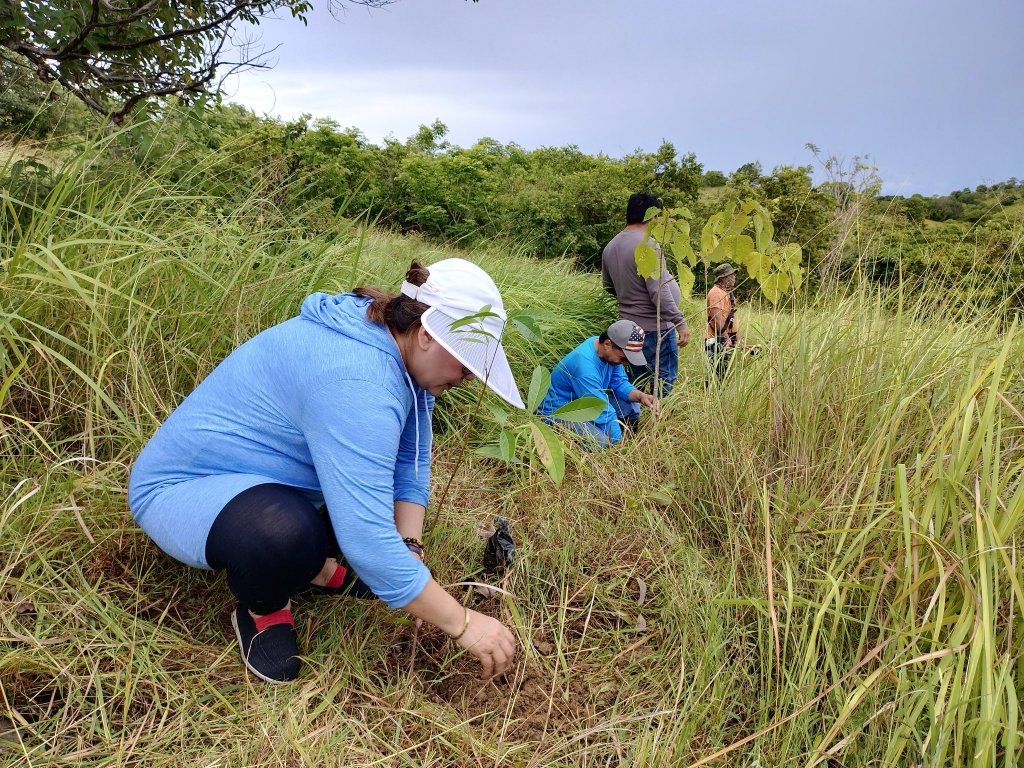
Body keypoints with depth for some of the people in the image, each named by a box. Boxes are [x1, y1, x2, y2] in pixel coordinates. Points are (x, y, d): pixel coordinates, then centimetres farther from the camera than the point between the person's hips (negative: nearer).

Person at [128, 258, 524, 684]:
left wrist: (409, 550, -15)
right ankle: (261, 610, -5)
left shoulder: (395, 344, -7)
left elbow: (410, 461, -2)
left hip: (263, 472, 9)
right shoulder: (356, 382, -36)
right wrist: (462, 624, -29)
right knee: (287, 535, -40)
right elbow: (367, 539, -38)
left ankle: (325, 565, 8)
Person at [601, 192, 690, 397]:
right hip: (656, 327, -8)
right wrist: (680, 322, -18)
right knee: (663, 382, -1)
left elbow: (608, 285, 20)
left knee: (638, 385, 15)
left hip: (629, 325, 8)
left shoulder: (610, 247, 8)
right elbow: (659, 291, -22)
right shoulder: (648, 245, -17)